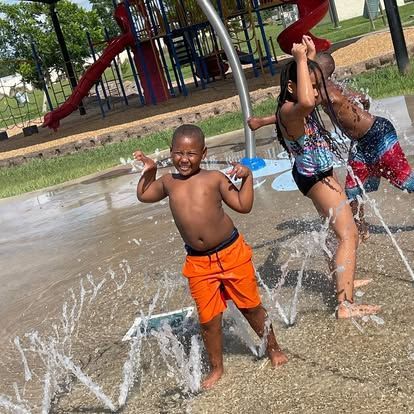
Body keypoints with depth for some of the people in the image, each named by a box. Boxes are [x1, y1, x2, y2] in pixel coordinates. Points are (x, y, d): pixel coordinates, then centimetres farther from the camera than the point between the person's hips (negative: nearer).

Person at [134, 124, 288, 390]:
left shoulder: (214, 178, -5)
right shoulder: (168, 182, 5)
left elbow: (243, 206, -3)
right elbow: (143, 196, 23)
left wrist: (247, 177, -12)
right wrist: (149, 171, 11)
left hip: (231, 252, -2)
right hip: (198, 262, 3)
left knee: (250, 306, 13)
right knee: (209, 319, 10)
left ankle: (273, 348, 37)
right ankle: (217, 368, 31)